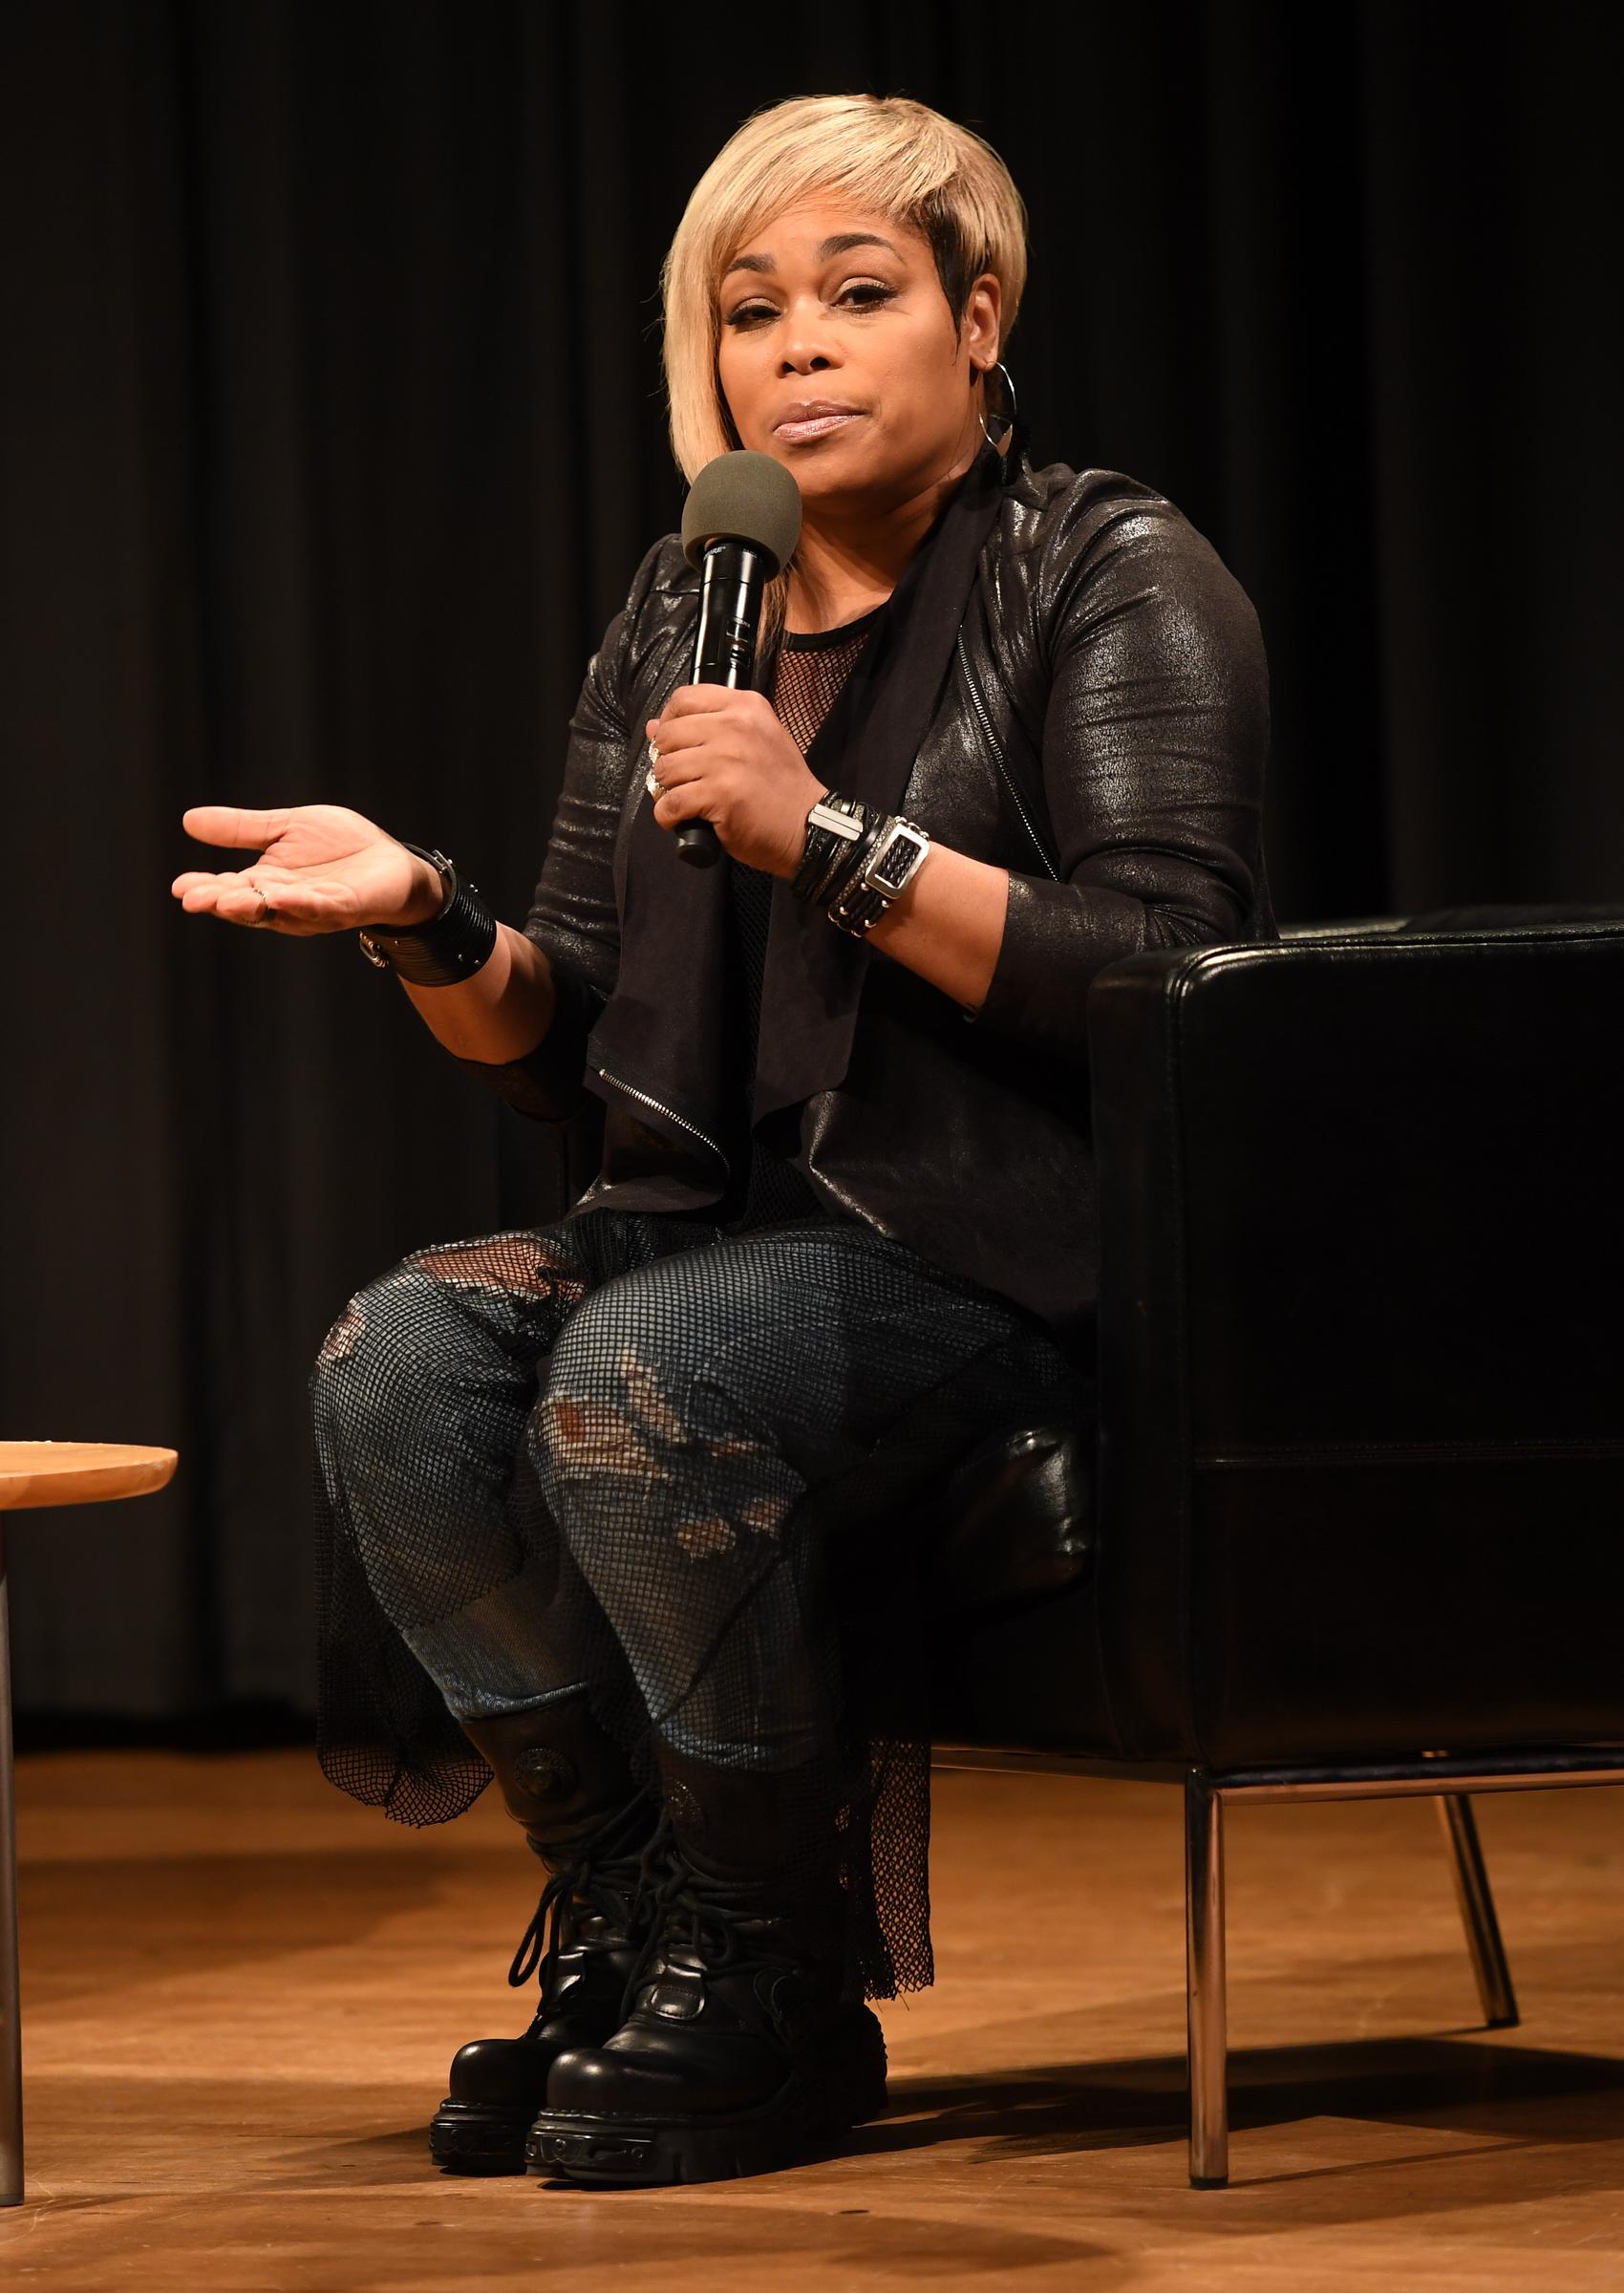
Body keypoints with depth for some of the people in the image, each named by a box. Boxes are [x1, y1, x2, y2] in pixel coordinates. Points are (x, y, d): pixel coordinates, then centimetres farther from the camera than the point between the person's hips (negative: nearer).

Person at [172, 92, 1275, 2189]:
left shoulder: (1114, 579, -2)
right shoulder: (678, 617, 16)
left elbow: (1180, 971, -17)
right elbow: (573, 1050, 14)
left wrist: (831, 846, -22)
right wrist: (428, 921, -8)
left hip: (1013, 1234, -6)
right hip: (739, 1218, 6)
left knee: (639, 1384, -32)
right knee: (398, 1362, -20)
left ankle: (768, 1984, -14)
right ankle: (624, 1914, -8)